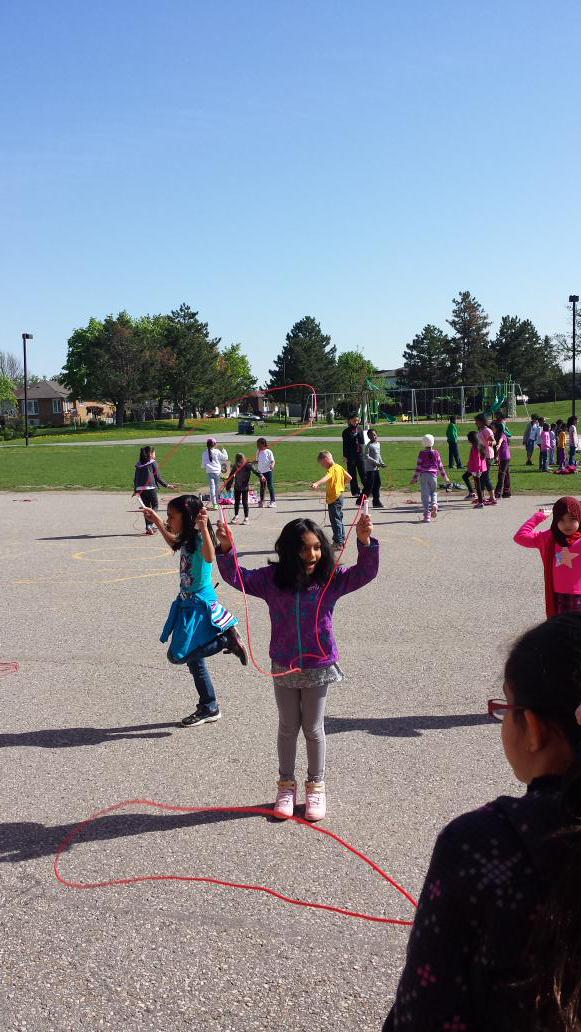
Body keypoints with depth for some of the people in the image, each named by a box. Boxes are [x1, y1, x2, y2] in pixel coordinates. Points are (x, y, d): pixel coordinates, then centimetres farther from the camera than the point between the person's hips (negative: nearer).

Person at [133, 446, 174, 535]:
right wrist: (167, 485, 5)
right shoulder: (153, 463, -5)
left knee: (146, 507, 13)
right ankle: (150, 524, -13)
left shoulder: (139, 464, 10)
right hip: (151, 488, -5)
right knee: (155, 506, 6)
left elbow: (135, 478, 13)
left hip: (140, 489, 5)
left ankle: (148, 527, 14)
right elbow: (158, 477, -5)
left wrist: (135, 490, 23)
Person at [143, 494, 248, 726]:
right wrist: (158, 522, 31)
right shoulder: (186, 539, 6)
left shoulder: (200, 538, -20)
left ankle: (228, 639, -4)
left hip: (200, 605, -9)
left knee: (177, 655, -14)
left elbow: (210, 557, -43)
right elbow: (174, 543, 31)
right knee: (193, 658, 14)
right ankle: (209, 708, 25)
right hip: (187, 603, 9)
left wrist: (204, 528, -53)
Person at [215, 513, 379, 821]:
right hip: (284, 668, 1)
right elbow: (237, 578, -7)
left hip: (319, 668, -1)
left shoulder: (331, 579, -11)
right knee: (288, 728, 17)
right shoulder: (272, 578, -9)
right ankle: (286, 785, 33)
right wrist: (226, 549, -23)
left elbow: (365, 573, -18)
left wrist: (365, 541, -34)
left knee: (313, 729, 13)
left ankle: (316, 787, 31)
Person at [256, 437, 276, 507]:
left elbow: (273, 461, -6)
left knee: (270, 486, -3)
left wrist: (272, 465, -26)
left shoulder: (268, 452, -6)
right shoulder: (258, 452, 8)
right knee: (262, 487, 12)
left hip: (268, 471, -5)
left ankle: (273, 501, 3)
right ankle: (261, 501, 19)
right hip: (261, 472, 5)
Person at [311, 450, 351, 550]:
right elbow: (349, 478, 17)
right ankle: (341, 539, 32)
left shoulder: (332, 469, -19)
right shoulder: (339, 467, 9)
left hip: (334, 500, -10)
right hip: (339, 497, 10)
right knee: (339, 519, 21)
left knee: (335, 521, -7)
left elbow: (326, 478, -40)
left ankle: (338, 544, -7)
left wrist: (317, 483, -55)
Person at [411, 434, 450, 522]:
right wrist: (445, 476, 18)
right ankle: (434, 504, -9)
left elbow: (418, 466, -4)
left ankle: (427, 515, -2)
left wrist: (415, 477, 0)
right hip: (433, 475, 2)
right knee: (434, 491, 20)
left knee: (425, 494, 1)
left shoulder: (422, 453, -2)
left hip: (423, 475, -2)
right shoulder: (436, 453, 4)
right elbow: (440, 466, 8)